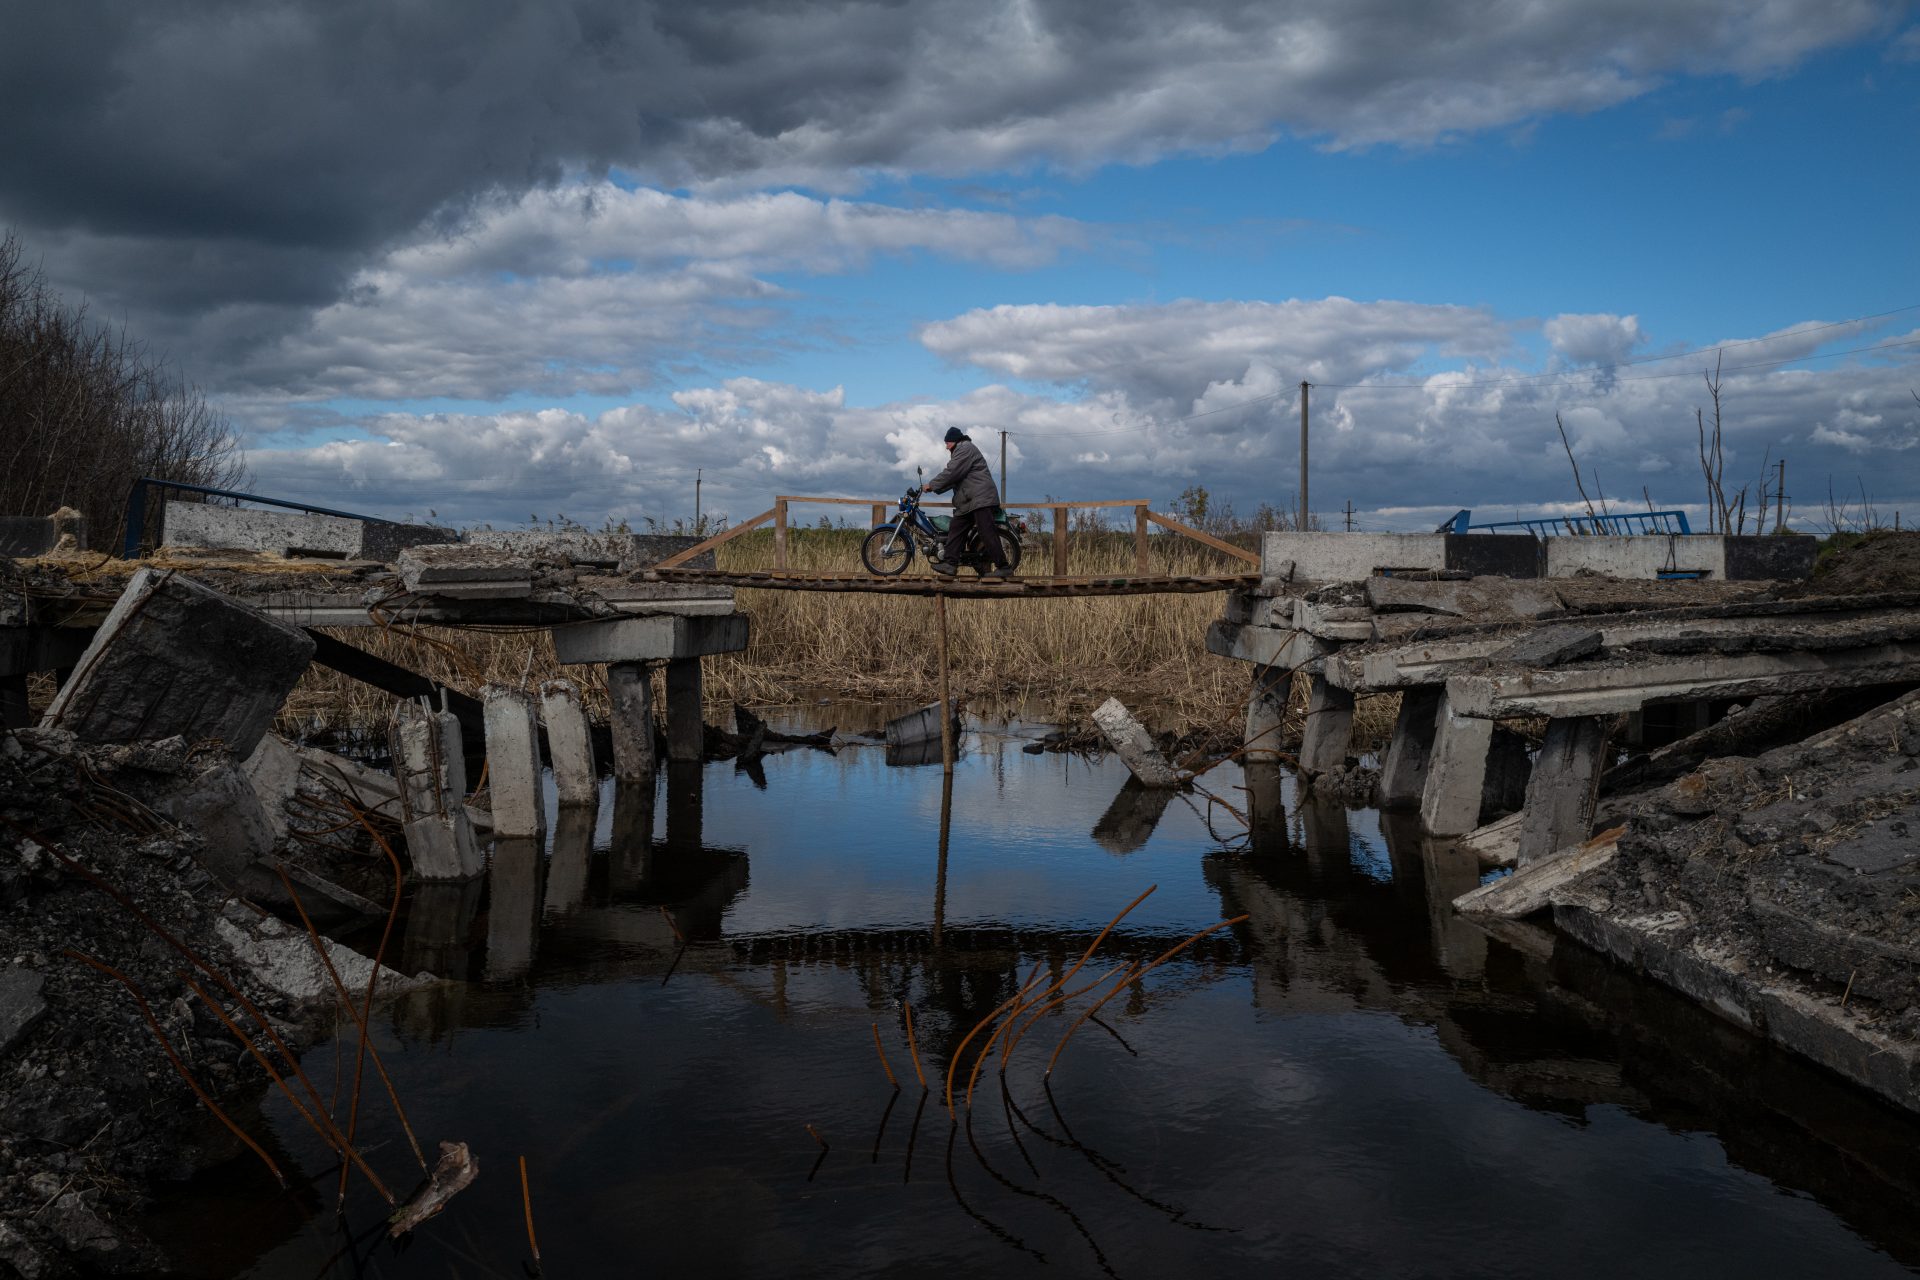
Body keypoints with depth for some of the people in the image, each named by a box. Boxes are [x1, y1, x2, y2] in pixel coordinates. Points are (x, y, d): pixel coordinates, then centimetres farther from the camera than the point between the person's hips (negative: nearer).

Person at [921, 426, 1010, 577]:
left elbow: (951, 473, -14)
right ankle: (950, 563, -2)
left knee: (987, 533, -15)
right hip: (969, 501, 11)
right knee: (955, 529, 3)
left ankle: (1003, 566, -15)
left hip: (981, 498, -11)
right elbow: (954, 478, 27)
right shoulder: (961, 450, 29)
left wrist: (931, 485, -7)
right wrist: (934, 487, 18)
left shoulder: (965, 448, -5)